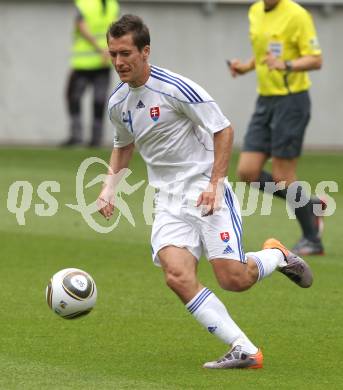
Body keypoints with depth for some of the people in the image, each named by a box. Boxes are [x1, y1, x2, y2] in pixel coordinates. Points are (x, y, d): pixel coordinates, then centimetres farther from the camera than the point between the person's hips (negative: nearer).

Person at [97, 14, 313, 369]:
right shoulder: (117, 104, 7)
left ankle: (277, 256, 23)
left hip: (205, 190, -5)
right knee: (177, 275, -20)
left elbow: (223, 129, -10)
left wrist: (215, 184, -17)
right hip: (168, 202, 5)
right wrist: (110, 186, 11)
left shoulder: (175, 88, -14)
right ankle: (244, 350, -19)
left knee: (233, 280, -13)